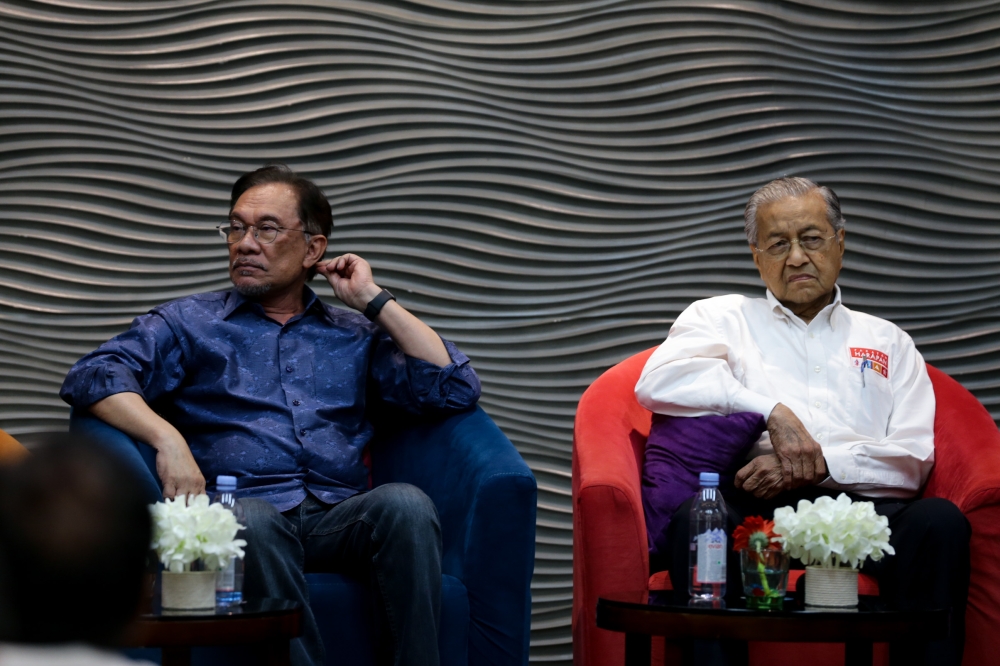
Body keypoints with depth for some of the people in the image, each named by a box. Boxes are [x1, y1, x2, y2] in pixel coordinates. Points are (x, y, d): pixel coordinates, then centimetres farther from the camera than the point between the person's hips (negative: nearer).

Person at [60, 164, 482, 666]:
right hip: (244, 511, -2)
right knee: (250, 517, -38)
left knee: (404, 503, -32)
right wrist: (166, 438, -15)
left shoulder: (355, 337, 25)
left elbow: (456, 390, 13)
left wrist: (373, 301, 15)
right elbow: (92, 376, 3)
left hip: (340, 517, 2)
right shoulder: (189, 323, 19)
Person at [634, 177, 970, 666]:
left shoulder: (887, 342, 27)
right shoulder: (721, 318, 24)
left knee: (940, 523, -31)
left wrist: (818, 464, -6)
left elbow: (913, 460, 12)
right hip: (752, 503, -1)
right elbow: (658, 382, 1)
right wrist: (773, 413, -7)